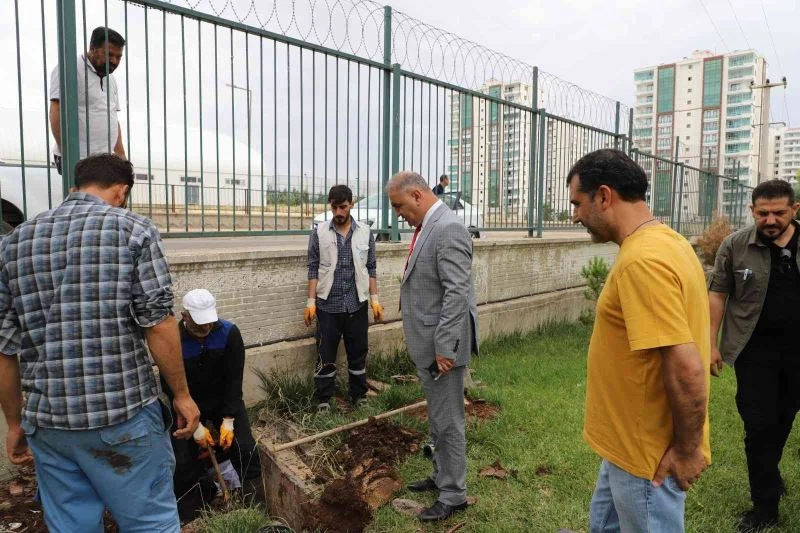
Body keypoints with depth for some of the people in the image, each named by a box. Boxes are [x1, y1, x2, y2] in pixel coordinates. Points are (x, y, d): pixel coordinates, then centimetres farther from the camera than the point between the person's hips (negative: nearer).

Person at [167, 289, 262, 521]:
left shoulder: (229, 333, -18)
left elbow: (234, 379, -15)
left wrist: (228, 420, -20)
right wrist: (194, 425, -20)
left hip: (224, 400, 1)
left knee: (245, 448, -15)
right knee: (182, 462, -11)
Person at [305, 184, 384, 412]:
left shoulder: (365, 233, 2)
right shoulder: (319, 232, -2)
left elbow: (371, 269, 6)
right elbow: (313, 270, -1)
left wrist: (375, 299, 1)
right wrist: (311, 302, -5)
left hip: (357, 304, 1)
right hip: (328, 305, -1)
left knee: (358, 352, 11)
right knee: (325, 354, 6)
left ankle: (359, 395, 27)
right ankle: (323, 399, 20)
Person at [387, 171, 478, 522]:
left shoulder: (448, 229, -20)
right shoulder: (427, 227, 10)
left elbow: (457, 294, -24)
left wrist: (445, 347, -23)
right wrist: (430, 344, 17)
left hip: (442, 345, -10)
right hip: (427, 343, 10)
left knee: (448, 421, 4)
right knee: (436, 418, 22)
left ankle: (453, 494, 20)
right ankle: (441, 476, 38)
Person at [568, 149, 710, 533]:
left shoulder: (642, 260, -28)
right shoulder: (663, 241, 4)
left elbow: (687, 368, -31)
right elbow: (679, 340, 13)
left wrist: (687, 450, -17)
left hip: (650, 454, -9)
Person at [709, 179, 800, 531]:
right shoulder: (735, 245, -7)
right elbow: (718, 294, -3)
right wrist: (711, 344, -6)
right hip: (755, 349, -2)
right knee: (759, 424, 1)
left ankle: (768, 474, 42)